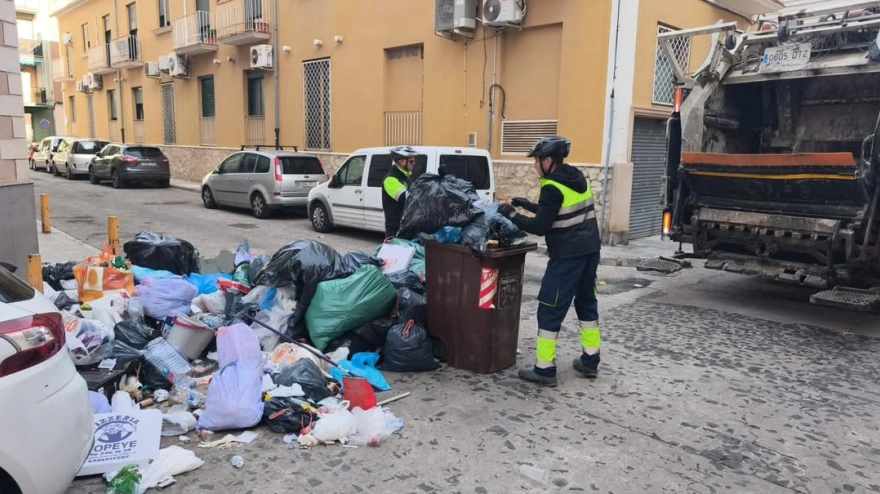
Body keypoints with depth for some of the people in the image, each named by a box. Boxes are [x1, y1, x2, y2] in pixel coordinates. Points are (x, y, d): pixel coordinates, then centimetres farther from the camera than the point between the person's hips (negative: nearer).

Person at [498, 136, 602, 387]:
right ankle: (590, 361, 26)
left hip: (567, 255, -9)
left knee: (550, 310, -3)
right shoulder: (577, 178, 12)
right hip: (589, 250, 9)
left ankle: (544, 370, 1)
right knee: (586, 303, 18)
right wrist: (528, 205, 19)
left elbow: (540, 227, -17)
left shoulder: (552, 187, -16)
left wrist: (512, 215, -6)